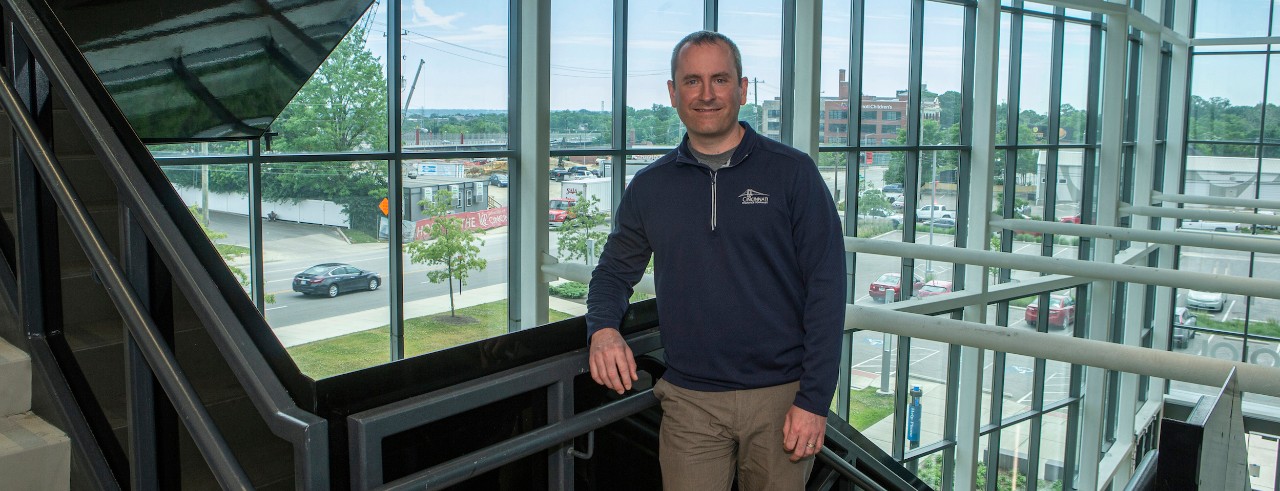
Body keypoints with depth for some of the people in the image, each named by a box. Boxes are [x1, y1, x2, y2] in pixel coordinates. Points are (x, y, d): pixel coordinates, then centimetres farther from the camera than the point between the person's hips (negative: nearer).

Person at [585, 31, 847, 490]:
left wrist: (814, 400, -10)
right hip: (690, 401, 2)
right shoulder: (649, 186, 6)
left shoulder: (792, 172, -3)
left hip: (782, 396, -1)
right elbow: (614, 270, 15)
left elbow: (826, 285, -6)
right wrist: (602, 328, -7)